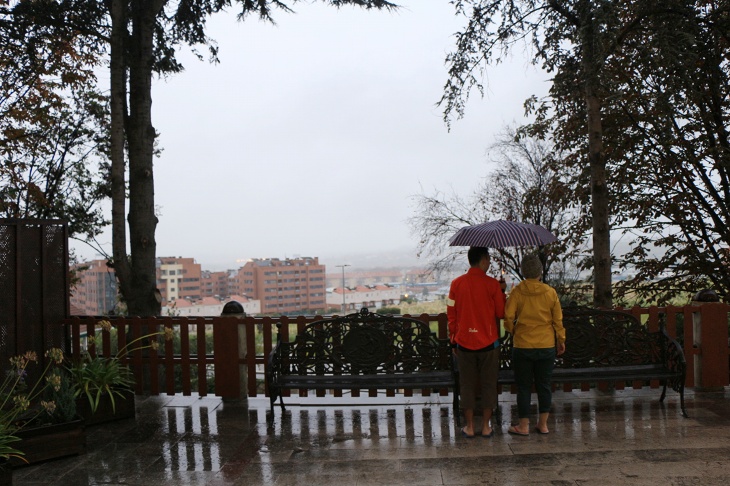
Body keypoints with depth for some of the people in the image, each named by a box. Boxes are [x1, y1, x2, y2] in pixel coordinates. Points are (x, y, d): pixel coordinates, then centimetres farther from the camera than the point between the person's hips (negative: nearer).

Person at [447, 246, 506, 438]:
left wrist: (453, 341, 11)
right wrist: (502, 292, 10)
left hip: (464, 343, 2)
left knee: (467, 385, 10)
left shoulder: (456, 284, -2)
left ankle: (469, 427, 15)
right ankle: (486, 426, 16)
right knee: (488, 384, 10)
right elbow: (501, 313, -2)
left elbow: (451, 315, 2)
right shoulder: (492, 284, -9)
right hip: (488, 343, -1)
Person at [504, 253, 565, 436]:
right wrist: (561, 340, 14)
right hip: (547, 346, 2)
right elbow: (558, 319, 2)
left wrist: (512, 331, 9)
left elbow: (508, 317, -11)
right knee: (544, 385, 13)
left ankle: (523, 426, 12)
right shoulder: (550, 292, -4)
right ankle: (543, 424, 18)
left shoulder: (517, 292, -9)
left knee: (524, 386, 7)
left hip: (522, 346, -2)